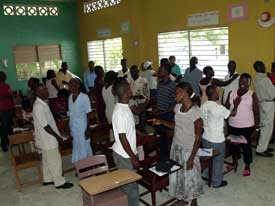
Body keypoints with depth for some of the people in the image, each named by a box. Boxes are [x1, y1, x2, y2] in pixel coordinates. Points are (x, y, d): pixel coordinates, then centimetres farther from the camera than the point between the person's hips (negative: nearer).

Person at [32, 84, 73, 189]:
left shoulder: (42, 103, 6)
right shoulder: (38, 106, -25)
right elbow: (45, 126, -25)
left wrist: (57, 134, 16)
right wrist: (58, 136, -18)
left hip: (46, 138, 10)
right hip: (47, 139, -10)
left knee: (47, 160, 20)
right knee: (55, 160, 1)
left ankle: (47, 179, 34)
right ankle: (59, 182, 14)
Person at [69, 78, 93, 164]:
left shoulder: (84, 97, -14)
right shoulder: (70, 97, 5)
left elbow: (88, 114, -13)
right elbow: (70, 113, 10)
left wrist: (87, 129, -16)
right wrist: (69, 128, 11)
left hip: (82, 128, -6)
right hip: (73, 128, 6)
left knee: (84, 147, 3)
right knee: (76, 147, 15)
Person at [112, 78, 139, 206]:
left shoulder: (125, 106, 1)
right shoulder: (120, 112, -27)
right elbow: (122, 138, -24)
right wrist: (133, 157, -20)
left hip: (127, 153, 9)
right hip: (124, 155, -9)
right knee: (130, 185, 7)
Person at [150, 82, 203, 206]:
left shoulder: (195, 112, -25)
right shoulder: (178, 107, -2)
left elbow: (198, 137, -20)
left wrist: (191, 158, -18)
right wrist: (161, 122, -3)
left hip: (188, 150, -7)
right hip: (176, 146, 7)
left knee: (190, 175, 13)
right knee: (178, 173, 20)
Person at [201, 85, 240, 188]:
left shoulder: (203, 106, -4)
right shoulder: (219, 108, -23)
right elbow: (233, 114, -6)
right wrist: (236, 105, 12)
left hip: (206, 138, 6)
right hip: (217, 140, -6)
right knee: (218, 161, 13)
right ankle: (217, 182, 29)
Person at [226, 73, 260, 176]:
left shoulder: (252, 95, -8)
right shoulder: (231, 93, 1)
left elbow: (256, 113, -6)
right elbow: (226, 108, 4)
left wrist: (256, 129, -9)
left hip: (247, 127, -3)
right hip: (232, 126, 3)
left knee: (246, 146, 10)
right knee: (233, 145, 17)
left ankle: (247, 167, 30)